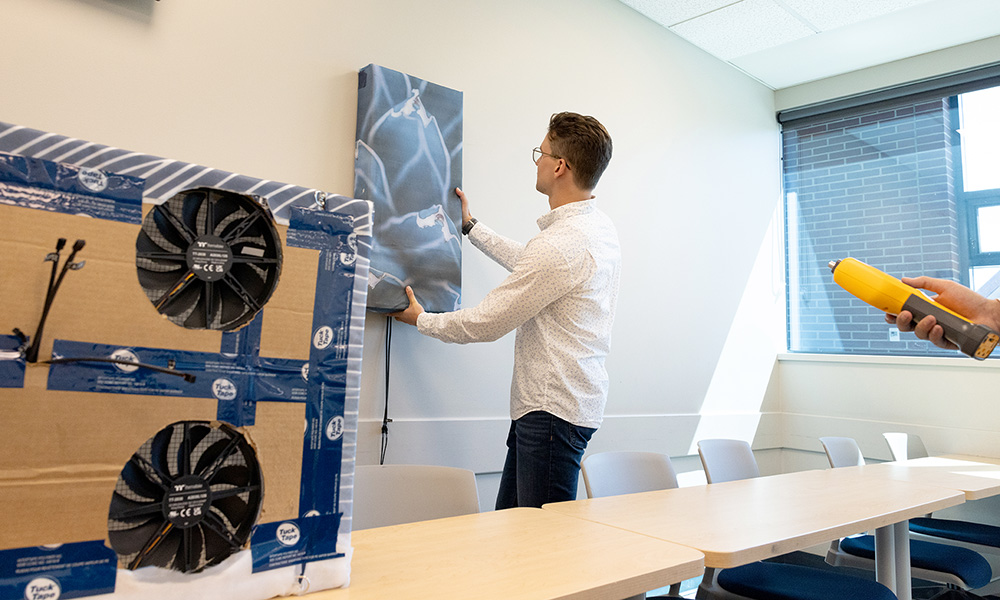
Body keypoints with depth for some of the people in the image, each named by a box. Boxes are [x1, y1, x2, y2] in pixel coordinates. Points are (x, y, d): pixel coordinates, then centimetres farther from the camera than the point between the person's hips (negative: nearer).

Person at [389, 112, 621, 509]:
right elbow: (529, 264, 29)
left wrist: (422, 320, 4)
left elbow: (486, 323, -14)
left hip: (555, 410, -11)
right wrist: (471, 227, 38)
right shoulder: (600, 227, 11)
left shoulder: (562, 244, -22)